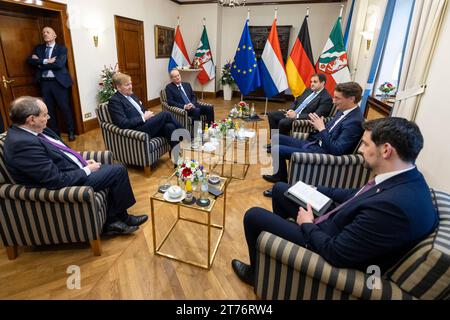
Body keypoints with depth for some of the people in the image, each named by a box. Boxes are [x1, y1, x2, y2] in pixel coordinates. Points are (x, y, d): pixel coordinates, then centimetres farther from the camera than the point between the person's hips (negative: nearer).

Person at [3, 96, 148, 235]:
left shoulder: (24, 132, 3)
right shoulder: (24, 144, -27)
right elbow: (58, 181, -27)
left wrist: (83, 162, 2)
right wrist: (87, 170, -14)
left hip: (71, 171, 10)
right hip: (68, 184, -10)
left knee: (117, 170, 11)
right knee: (118, 171, -8)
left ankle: (112, 220, 15)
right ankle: (121, 218, 13)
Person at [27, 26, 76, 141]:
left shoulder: (61, 48, 1)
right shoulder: (38, 48, 16)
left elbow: (59, 64, -14)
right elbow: (30, 60, 3)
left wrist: (40, 63, -7)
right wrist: (45, 61, -12)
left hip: (58, 82, -4)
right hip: (44, 82, 5)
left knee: (64, 107, -2)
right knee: (49, 109, 8)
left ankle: (71, 131, 11)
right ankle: (55, 133, 18)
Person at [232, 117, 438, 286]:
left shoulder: (393, 205, -37)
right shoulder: (406, 177, -7)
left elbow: (336, 253, -29)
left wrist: (308, 225, -12)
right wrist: (317, 191, 5)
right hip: (336, 226, 9)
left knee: (253, 216, -2)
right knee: (280, 189, 17)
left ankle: (257, 272, 25)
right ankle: (281, 231, 40)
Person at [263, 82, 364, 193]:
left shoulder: (354, 121, -21)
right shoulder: (344, 110, 6)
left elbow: (337, 150, -24)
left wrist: (321, 129, -22)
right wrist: (319, 126, -3)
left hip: (322, 153, -10)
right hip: (315, 143, 10)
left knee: (276, 149, -17)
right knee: (276, 138, 9)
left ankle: (282, 181, 5)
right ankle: (280, 174, 20)